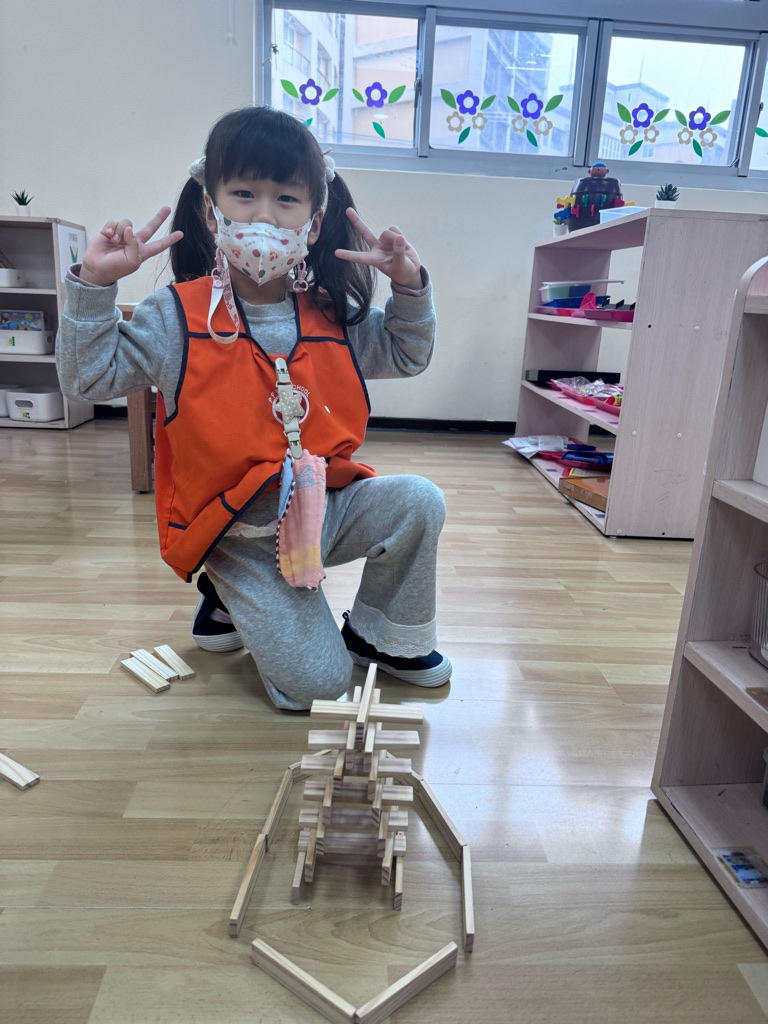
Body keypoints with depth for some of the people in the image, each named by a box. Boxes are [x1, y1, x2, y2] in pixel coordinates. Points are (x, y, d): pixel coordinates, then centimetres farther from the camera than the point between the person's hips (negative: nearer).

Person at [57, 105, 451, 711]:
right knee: (315, 683, -13)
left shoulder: (333, 316, 1)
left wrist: (409, 287, -2)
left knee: (419, 502, -20)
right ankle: (232, 598, 18)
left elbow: (408, 355, 14)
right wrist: (95, 286, -15)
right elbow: (88, 377, -5)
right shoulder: (177, 318, -8)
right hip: (239, 537, -4)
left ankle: (381, 634, 6)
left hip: (326, 505, 4)